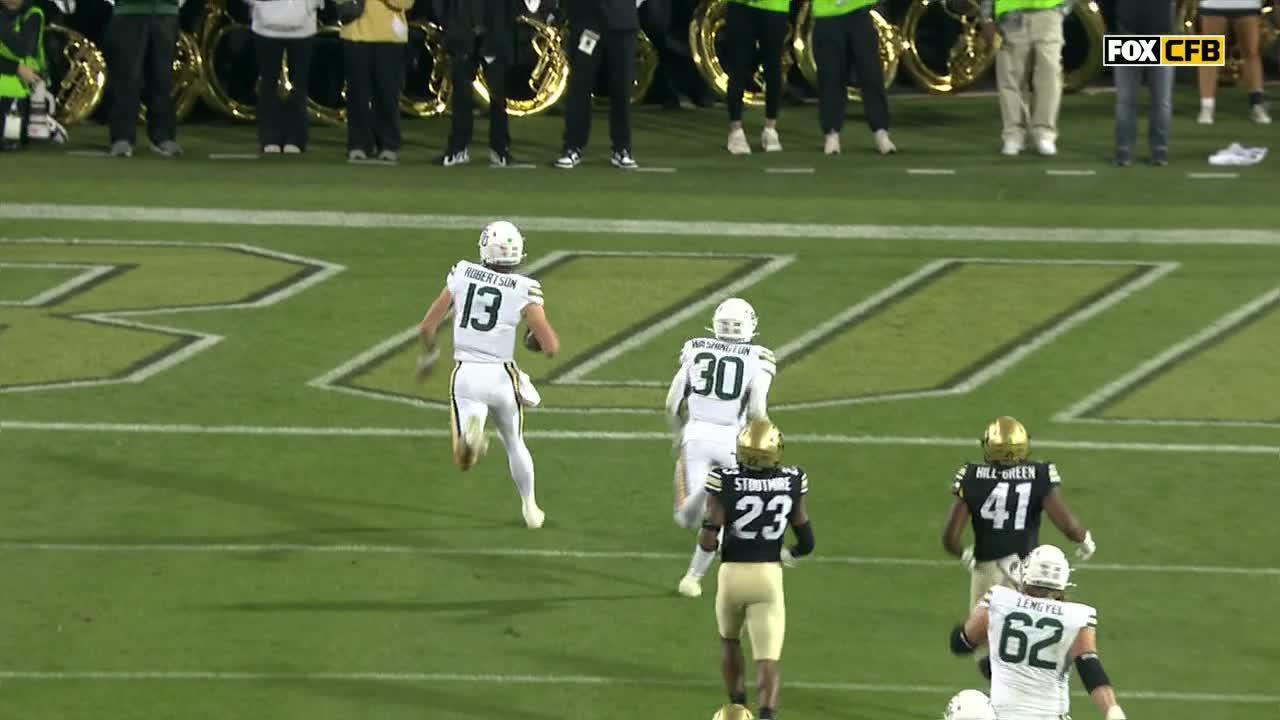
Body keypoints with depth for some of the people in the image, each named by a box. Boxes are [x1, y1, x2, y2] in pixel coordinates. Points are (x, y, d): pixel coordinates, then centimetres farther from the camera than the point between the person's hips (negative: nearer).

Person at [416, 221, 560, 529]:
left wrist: (429, 354, 26)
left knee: (464, 461, 0)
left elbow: (427, 327, 5)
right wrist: (538, 338, 14)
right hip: (501, 375, 0)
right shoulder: (524, 290, -8)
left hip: (465, 375, 0)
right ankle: (530, 508, 40)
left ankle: (469, 431, -33)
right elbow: (551, 347, -10)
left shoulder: (462, 275, 0)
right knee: (514, 444, 27)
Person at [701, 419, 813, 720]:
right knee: (768, 659, -3)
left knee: (730, 639, 29)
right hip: (770, 577, 0)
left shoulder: (725, 483, -14)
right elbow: (806, 542, 2)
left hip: (732, 574, 0)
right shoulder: (791, 483, -5)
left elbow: (708, 542, -16)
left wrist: (714, 543, 8)